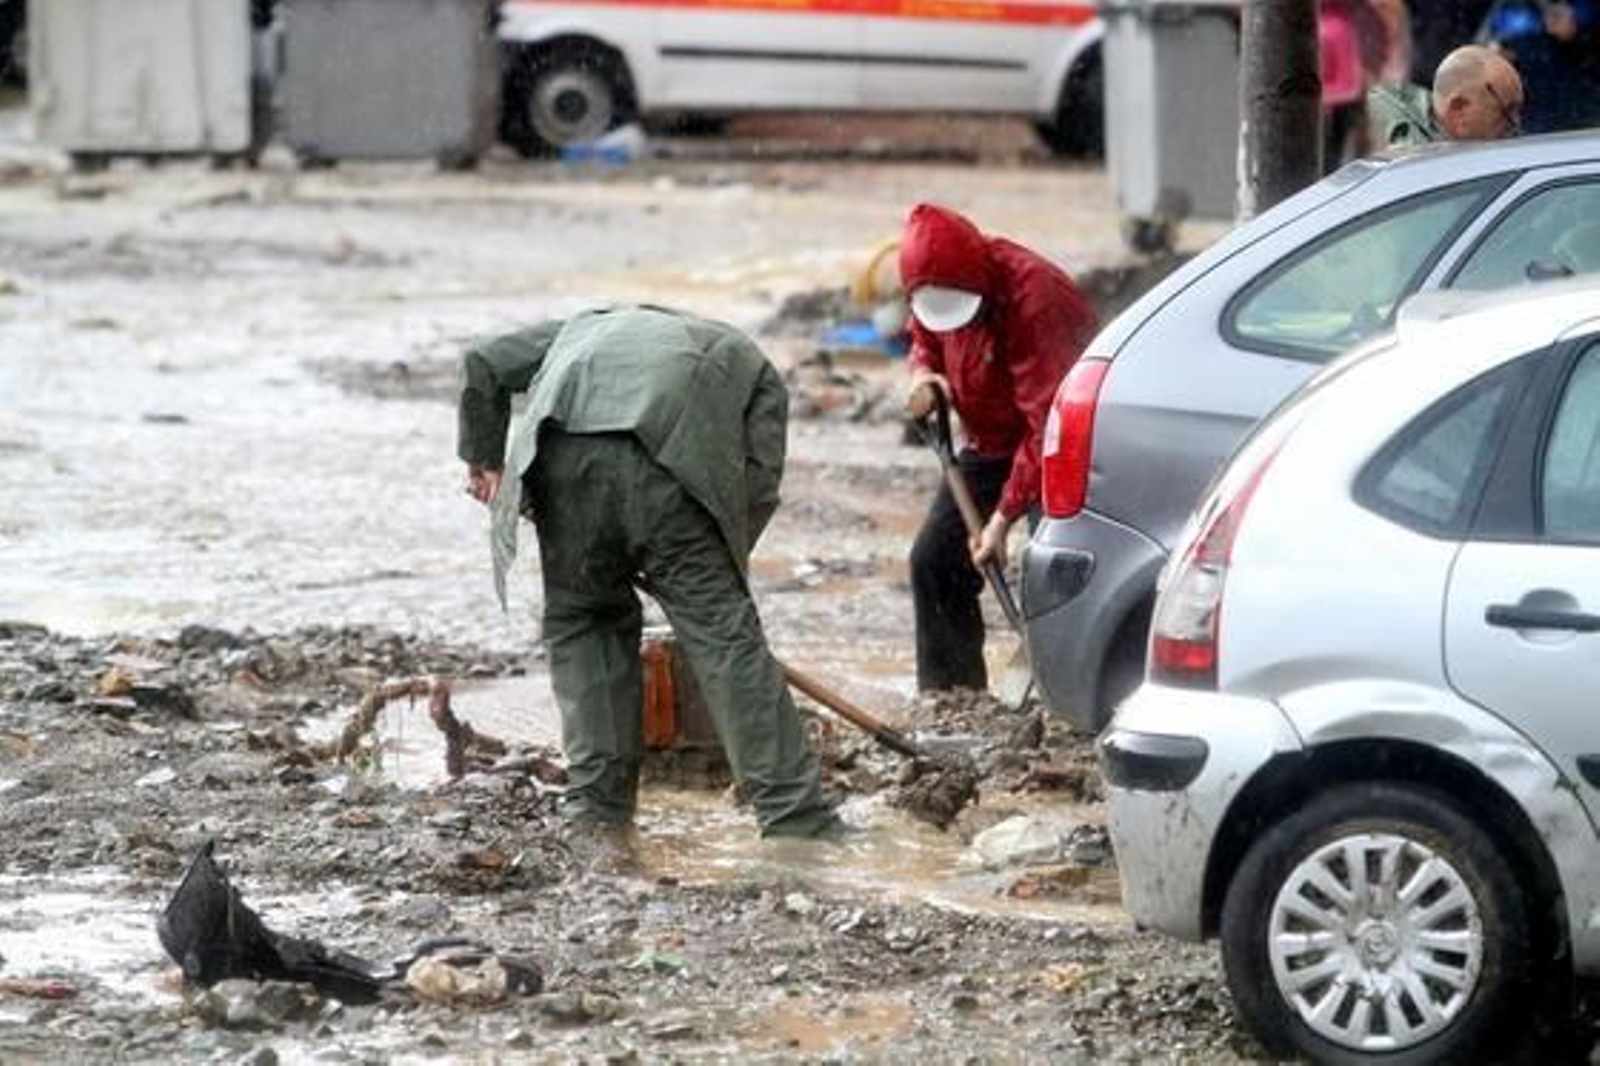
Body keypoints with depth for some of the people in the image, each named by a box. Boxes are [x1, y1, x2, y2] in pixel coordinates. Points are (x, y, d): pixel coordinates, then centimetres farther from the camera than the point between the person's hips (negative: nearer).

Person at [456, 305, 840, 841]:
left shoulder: (586, 327, 43)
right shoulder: (749, 363, 34)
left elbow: (484, 364, 30)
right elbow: (760, 479, 18)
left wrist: (483, 457, 34)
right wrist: (722, 565, 24)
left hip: (565, 449, 2)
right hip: (667, 457, -2)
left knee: (580, 620, 20)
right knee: (723, 632, 2)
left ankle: (595, 807, 15)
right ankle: (796, 819, 0)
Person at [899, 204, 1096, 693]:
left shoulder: (1033, 299, -33)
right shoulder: (935, 294, -8)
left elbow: (1046, 422, -34)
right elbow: (924, 340, 17)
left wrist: (1004, 517, -35)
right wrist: (922, 375, -10)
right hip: (992, 443, 8)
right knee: (934, 560, 3)